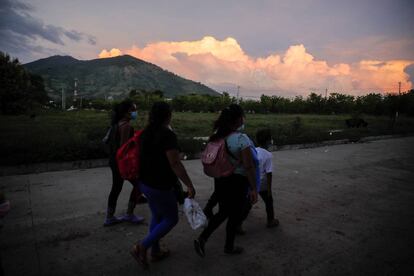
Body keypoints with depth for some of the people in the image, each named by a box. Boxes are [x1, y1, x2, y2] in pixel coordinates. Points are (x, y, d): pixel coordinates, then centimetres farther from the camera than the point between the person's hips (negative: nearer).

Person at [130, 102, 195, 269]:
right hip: (160, 186, -8)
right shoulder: (167, 134, -21)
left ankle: (155, 251, 33)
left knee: (156, 216, 22)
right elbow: (175, 164, -24)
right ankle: (142, 247, 4)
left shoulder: (146, 133, 5)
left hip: (146, 183, 8)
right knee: (171, 219, 9)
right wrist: (189, 185, -18)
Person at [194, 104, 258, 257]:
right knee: (234, 215, 15)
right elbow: (248, 166, -20)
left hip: (220, 180, 6)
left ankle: (202, 238, 15)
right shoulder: (241, 138, -20)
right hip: (237, 181, -6)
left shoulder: (217, 136, 0)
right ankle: (229, 247, 33)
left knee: (223, 212, 23)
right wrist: (253, 189, -13)